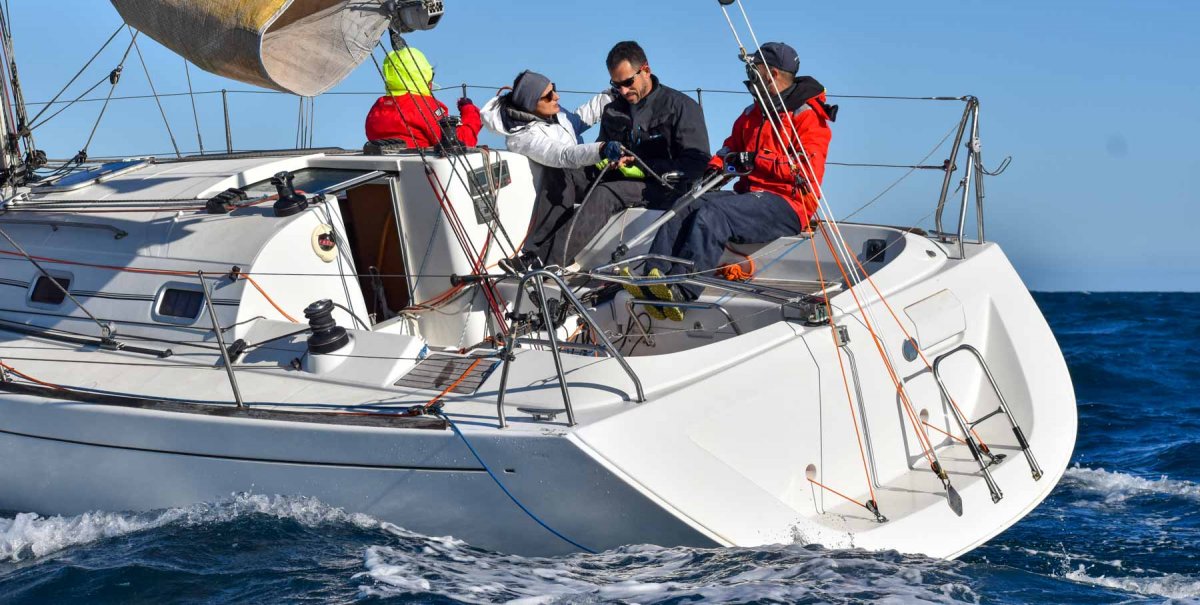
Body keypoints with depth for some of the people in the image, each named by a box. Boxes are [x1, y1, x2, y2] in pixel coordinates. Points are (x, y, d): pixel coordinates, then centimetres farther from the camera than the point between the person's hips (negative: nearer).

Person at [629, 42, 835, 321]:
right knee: (685, 208, -18)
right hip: (749, 194, 8)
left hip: (786, 204, -8)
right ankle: (652, 285, -34)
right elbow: (732, 147, 31)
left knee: (711, 214, -32)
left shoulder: (808, 116, -2)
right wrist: (716, 167, 6)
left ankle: (680, 292, -47)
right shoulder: (752, 114, 24)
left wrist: (757, 161, -18)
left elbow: (808, 171, -14)